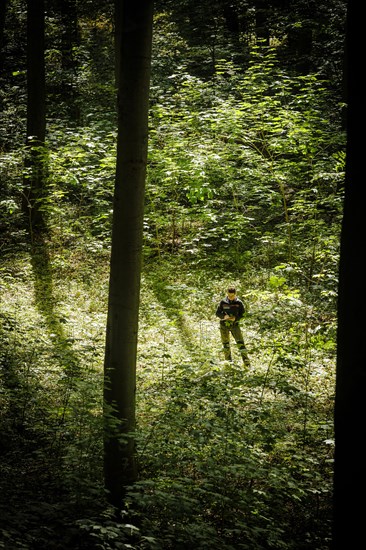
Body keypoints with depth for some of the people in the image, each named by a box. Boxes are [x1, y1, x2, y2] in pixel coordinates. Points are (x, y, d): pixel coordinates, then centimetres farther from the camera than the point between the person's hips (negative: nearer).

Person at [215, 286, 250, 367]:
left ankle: (246, 362, -9)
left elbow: (243, 314, 2)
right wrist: (224, 316, -18)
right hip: (224, 325, 2)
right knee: (226, 344, 8)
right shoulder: (223, 302, -2)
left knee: (240, 343, -10)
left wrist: (236, 318, -17)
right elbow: (217, 313, 3)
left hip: (235, 325, -1)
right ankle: (228, 362, 20)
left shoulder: (239, 303, -4)